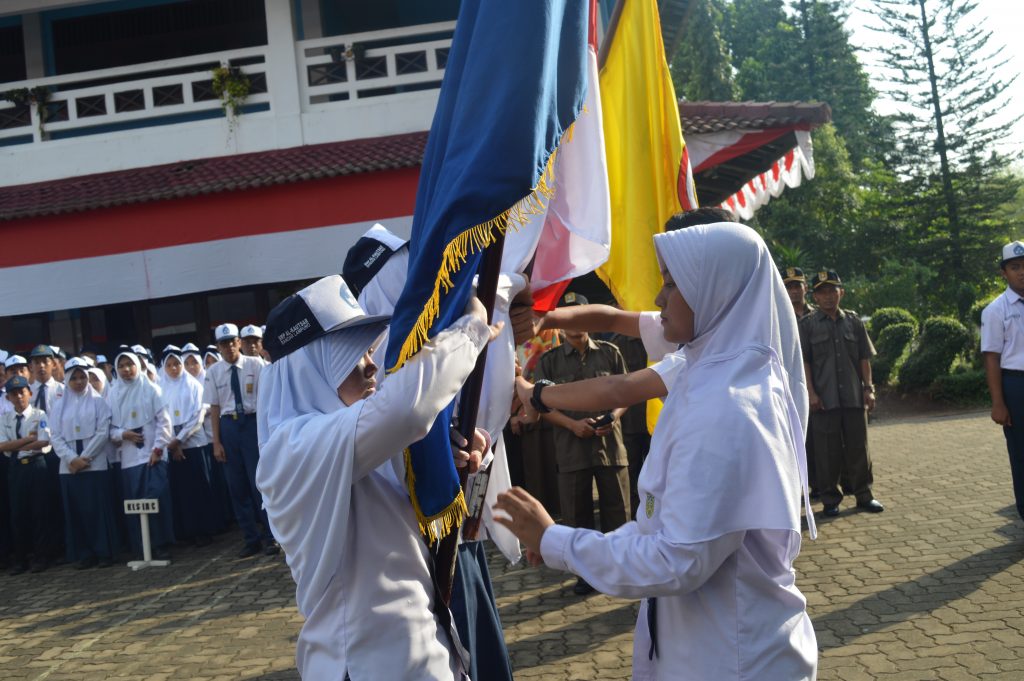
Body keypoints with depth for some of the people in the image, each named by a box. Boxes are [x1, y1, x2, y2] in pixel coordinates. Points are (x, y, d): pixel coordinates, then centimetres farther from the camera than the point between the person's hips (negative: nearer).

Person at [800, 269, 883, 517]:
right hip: (824, 398, -2)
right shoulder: (807, 324, 2)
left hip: (854, 396, 2)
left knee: (858, 446, 8)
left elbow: (864, 358, 11)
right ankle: (830, 498, 12)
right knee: (827, 450, 2)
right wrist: (811, 392, -9)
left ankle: (863, 494, 19)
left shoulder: (853, 322, 10)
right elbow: (804, 361, -2)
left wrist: (868, 388, 4)